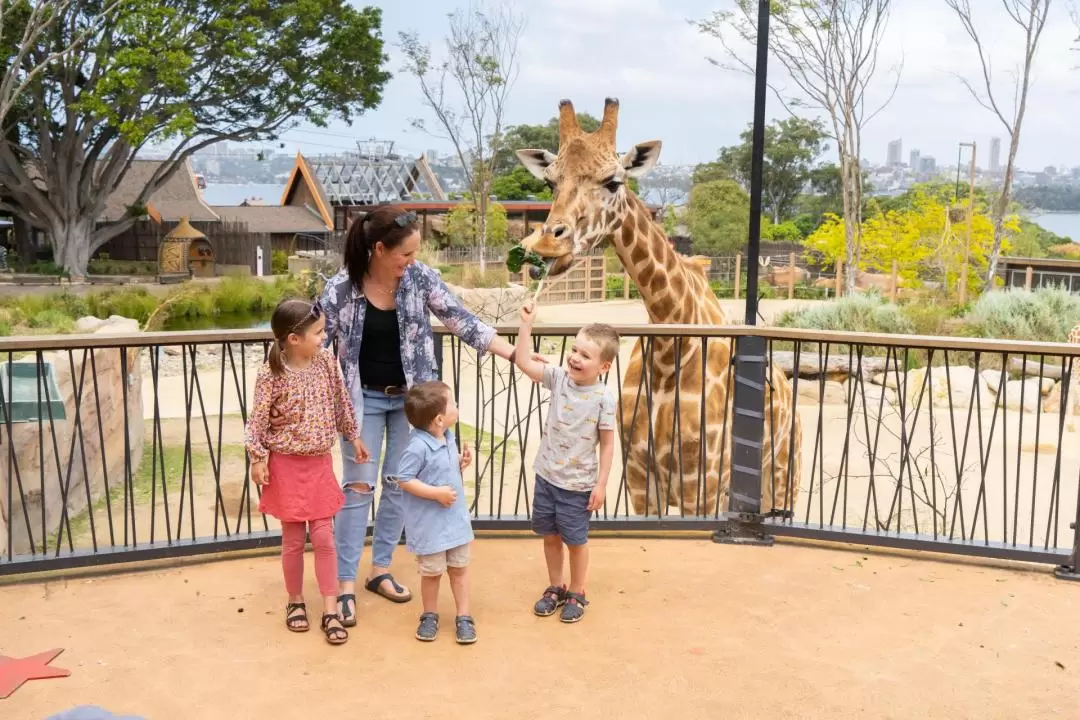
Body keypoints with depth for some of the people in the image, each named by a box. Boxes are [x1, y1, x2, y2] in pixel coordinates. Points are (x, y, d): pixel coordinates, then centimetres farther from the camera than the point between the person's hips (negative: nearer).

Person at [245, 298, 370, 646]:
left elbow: (341, 402, 9)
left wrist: (353, 436, 14)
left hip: (320, 463, 3)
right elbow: (258, 421, -10)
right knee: (294, 540, 8)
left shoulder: (326, 361, -3)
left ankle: (330, 611, 11)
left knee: (324, 537, 4)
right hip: (287, 465, -3)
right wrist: (258, 459, -12)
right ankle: (295, 602, 28)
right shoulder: (270, 376, -16)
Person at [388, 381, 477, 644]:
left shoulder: (449, 438, 1)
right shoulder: (418, 446, -25)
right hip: (429, 524, -7)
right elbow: (403, 479, -23)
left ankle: (463, 617, 25)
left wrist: (462, 464, -5)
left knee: (459, 569, 13)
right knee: (432, 572, 10)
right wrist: (437, 493, -23)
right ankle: (430, 616, 32)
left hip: (456, 518, 7)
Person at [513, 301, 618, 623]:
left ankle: (577, 594, 30)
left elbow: (608, 443, -11)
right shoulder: (559, 378, -5)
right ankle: (555, 588, 35)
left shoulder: (603, 398, -16)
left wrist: (601, 484, -11)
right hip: (546, 476, 4)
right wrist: (527, 323, -12)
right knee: (549, 535, 16)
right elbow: (523, 362, -6)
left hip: (578, 484, -4)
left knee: (575, 540, 10)